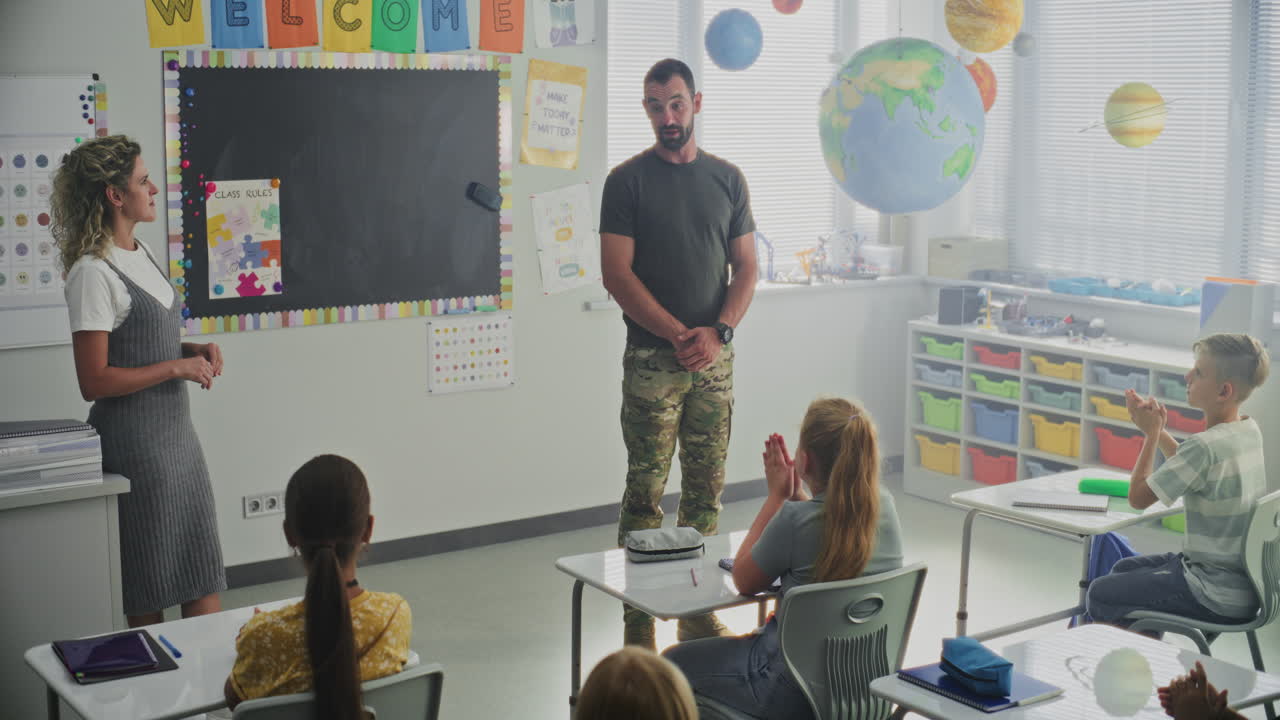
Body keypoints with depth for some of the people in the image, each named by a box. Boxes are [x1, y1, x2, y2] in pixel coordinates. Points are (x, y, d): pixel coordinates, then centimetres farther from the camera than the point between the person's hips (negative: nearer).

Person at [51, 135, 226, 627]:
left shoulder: (141, 254, 10)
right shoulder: (93, 273, -16)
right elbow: (94, 382, -20)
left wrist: (192, 350, 5)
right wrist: (176, 367, -16)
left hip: (176, 429, 9)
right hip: (135, 439, -8)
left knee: (202, 568, 11)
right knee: (151, 587, 3)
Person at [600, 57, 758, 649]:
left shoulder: (726, 178, 10)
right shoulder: (628, 180, 0)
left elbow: (746, 268, 9)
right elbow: (617, 274, -7)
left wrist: (717, 333, -7)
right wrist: (678, 335, -14)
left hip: (714, 357, 4)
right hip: (652, 359, -3)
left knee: (706, 487, 7)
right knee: (646, 489, -3)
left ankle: (697, 614, 18)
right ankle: (638, 624, 3)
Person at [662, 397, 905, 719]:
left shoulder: (794, 518, -25)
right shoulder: (884, 505, -6)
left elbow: (744, 581, -6)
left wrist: (777, 496, -4)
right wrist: (796, 495, 5)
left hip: (797, 690, -7)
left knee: (673, 661, 15)